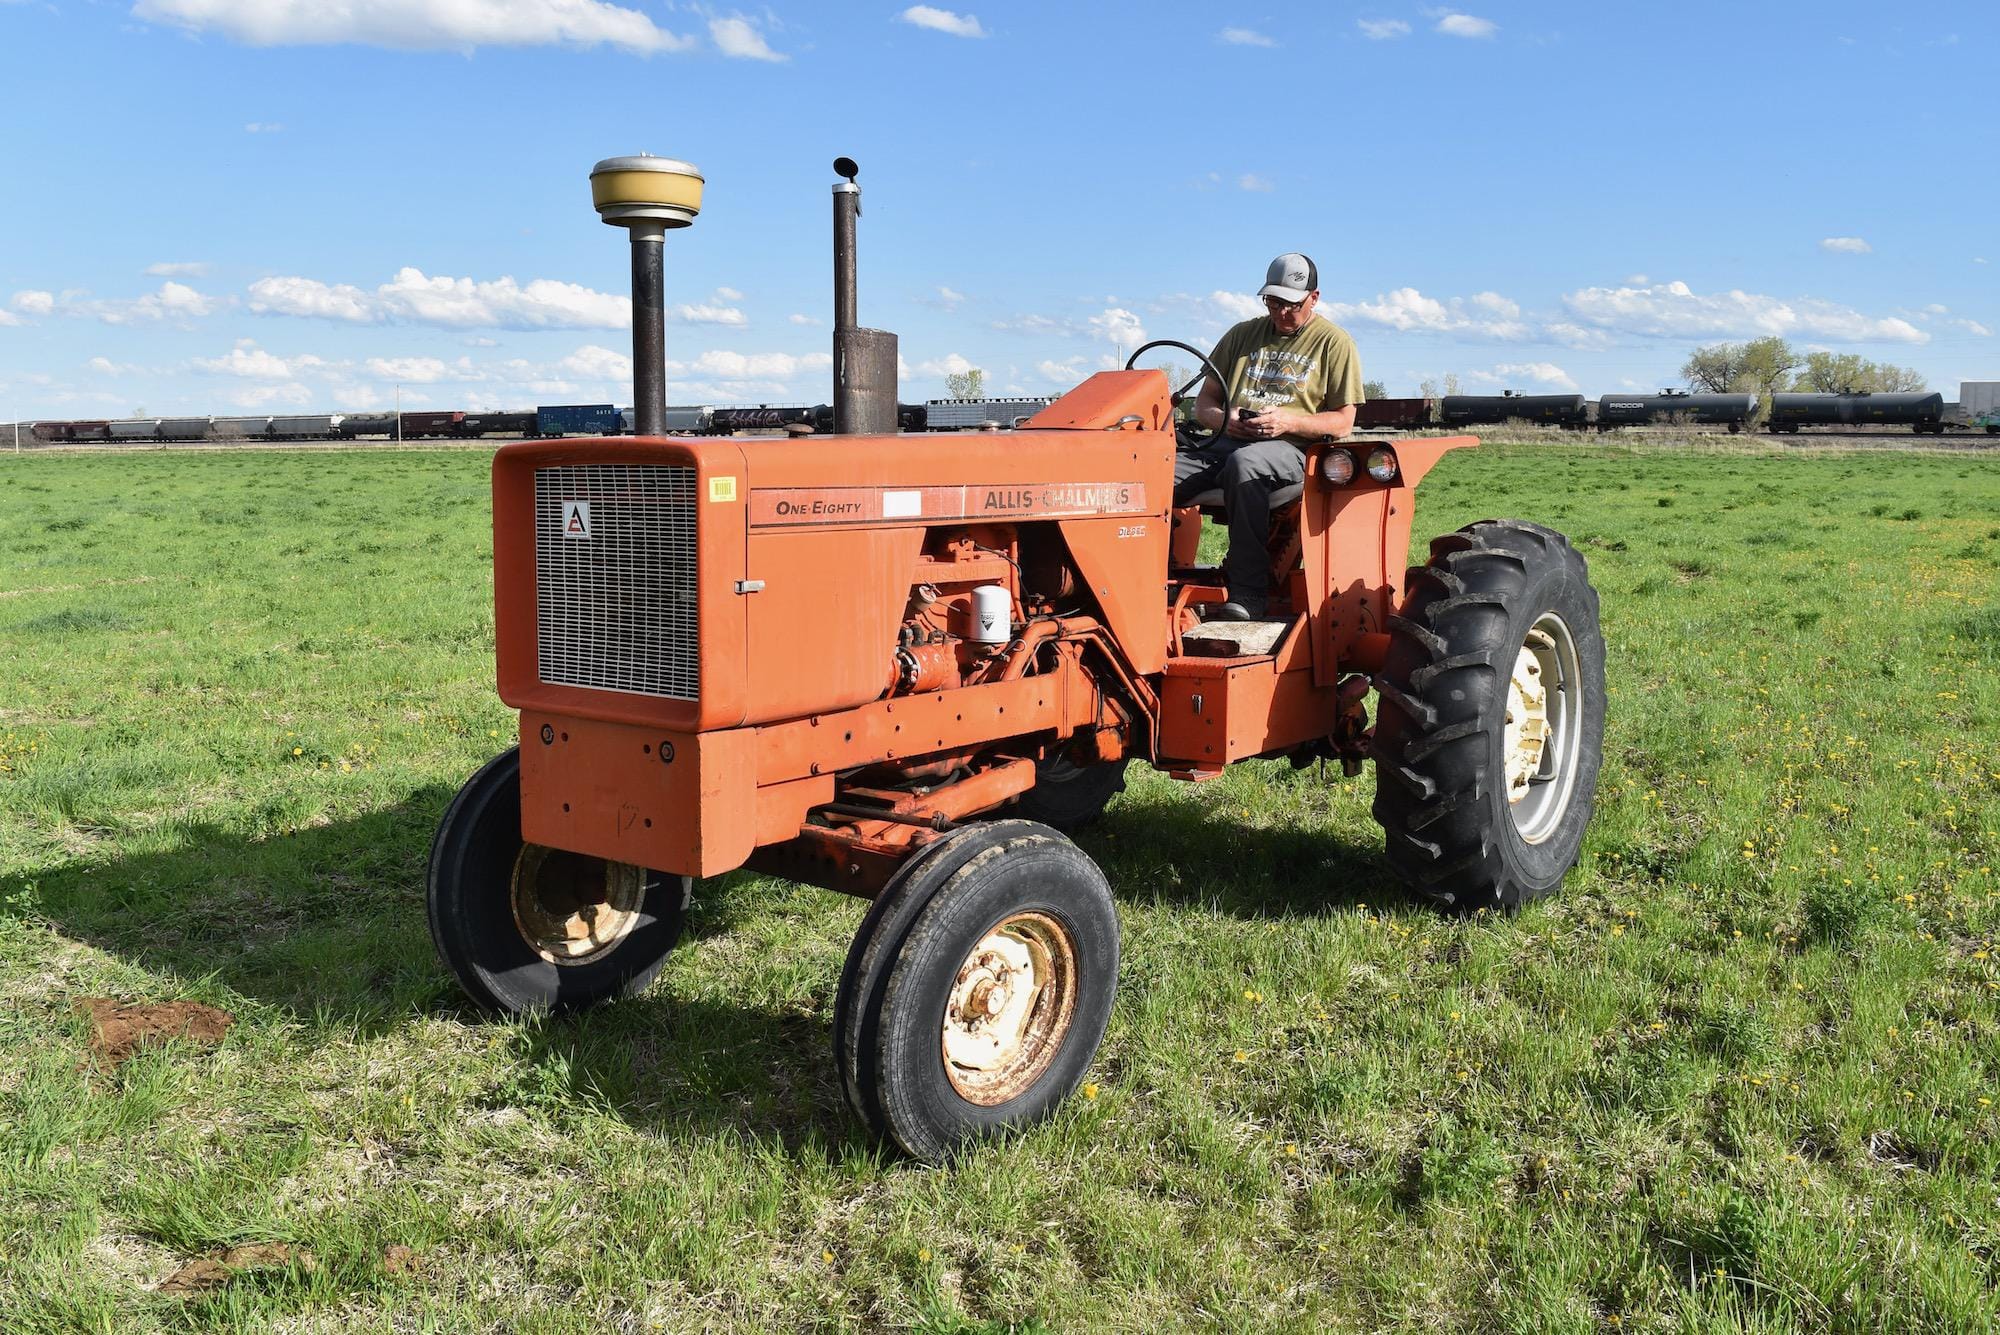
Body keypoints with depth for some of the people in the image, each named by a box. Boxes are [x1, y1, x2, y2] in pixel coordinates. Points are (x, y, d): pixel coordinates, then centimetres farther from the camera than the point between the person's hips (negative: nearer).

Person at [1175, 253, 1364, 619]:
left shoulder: (1334, 342, 10)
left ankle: (1248, 593, -41)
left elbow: (1342, 422, 3)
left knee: (1244, 462, -41)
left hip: (1289, 449, -4)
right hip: (1227, 443, 4)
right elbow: (1203, 404, 20)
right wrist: (1223, 419, -5)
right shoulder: (1243, 335, 22)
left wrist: (1288, 421, -14)